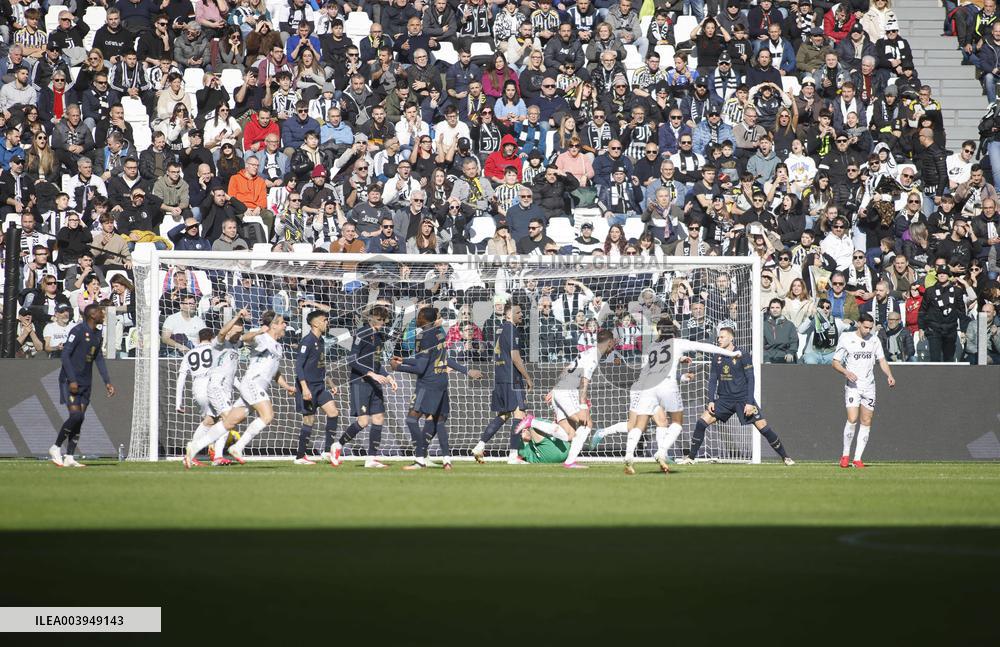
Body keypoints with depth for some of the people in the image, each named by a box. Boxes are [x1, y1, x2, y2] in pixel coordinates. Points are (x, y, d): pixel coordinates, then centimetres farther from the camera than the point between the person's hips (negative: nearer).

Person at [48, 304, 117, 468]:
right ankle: (56, 448, -1)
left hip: (85, 383, 8)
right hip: (70, 381, -8)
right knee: (76, 416, -16)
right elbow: (65, 355, -15)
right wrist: (72, 380, -21)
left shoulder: (98, 335, 12)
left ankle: (69, 458, 5)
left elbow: (99, 358, 19)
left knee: (80, 419, 2)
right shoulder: (78, 331, -12)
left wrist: (107, 382, 10)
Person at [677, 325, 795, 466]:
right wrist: (711, 400, -2)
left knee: (762, 426, -9)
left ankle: (785, 457, 4)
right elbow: (713, 380, 10)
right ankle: (690, 457, -1)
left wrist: (749, 403, -14)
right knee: (702, 422, -9)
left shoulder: (743, 356, -7)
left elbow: (750, 379, -8)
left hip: (743, 398, -4)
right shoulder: (717, 358, 7)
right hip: (724, 399, 4)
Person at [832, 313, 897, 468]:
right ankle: (845, 455, -3)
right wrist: (846, 372, -20)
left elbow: (881, 360, 15)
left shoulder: (874, 339, 8)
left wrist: (889, 375, -3)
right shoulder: (846, 339, -3)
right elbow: (835, 362, -1)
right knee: (852, 419, -17)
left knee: (866, 422, 1)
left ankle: (858, 458, 6)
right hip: (852, 385, -4)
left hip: (869, 386, 4)